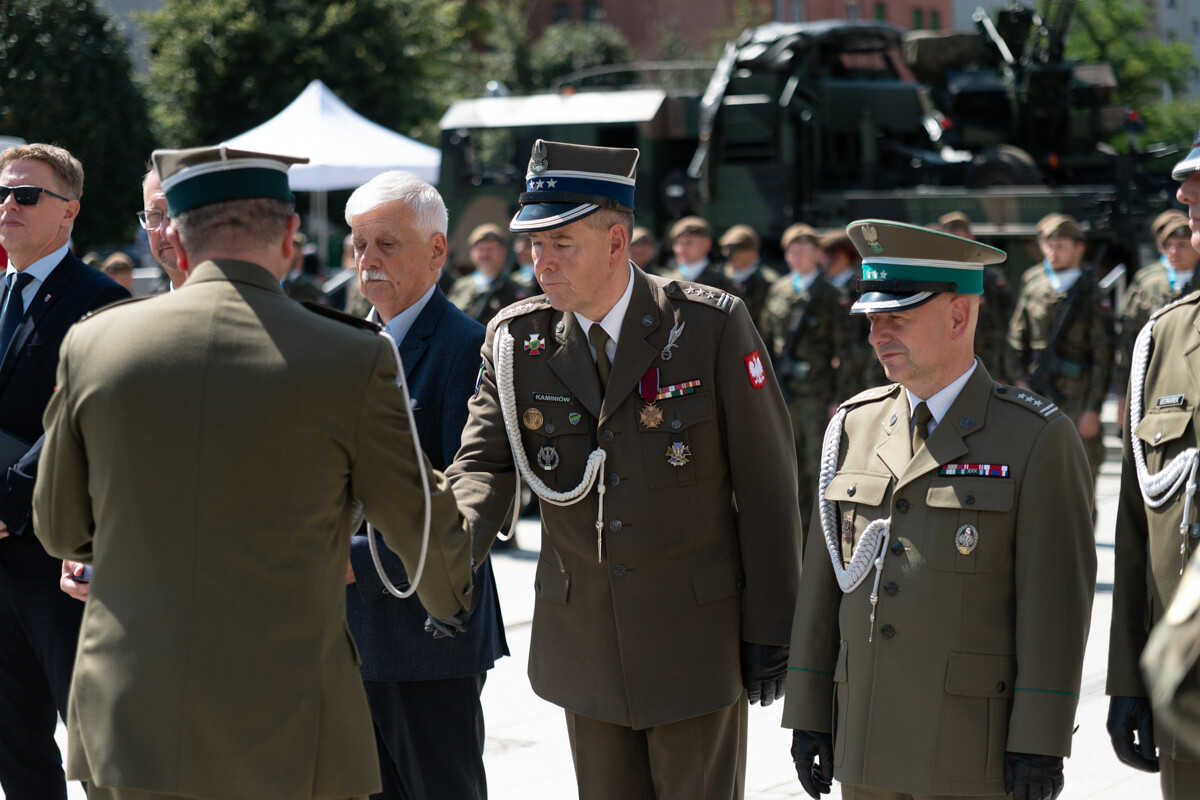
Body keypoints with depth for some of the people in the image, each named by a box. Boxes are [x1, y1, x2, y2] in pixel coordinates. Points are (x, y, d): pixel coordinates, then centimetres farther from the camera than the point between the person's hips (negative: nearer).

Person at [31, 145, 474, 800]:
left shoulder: (92, 344, 1)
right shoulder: (356, 360, -7)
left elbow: (60, 531, 12)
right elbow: (426, 530, 6)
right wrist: (451, 601, 29)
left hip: (124, 731, 3)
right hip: (286, 746, -2)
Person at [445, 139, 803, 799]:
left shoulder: (712, 327, -11)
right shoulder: (516, 341, -2)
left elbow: (765, 480, -8)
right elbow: (483, 464, -6)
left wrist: (770, 628, -7)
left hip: (697, 638, -3)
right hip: (584, 640, 3)